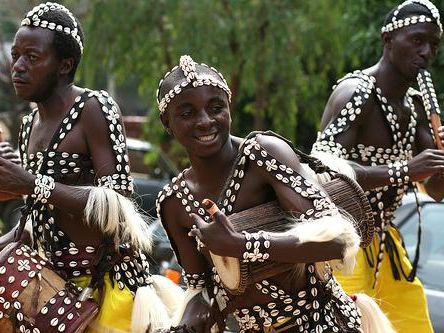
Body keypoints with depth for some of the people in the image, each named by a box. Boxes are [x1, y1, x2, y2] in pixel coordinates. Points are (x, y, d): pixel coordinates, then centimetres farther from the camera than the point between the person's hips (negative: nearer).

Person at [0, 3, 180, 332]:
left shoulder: (94, 108, -11)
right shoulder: (30, 125, 12)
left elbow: (118, 202, -20)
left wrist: (32, 185, -24)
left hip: (107, 280, -7)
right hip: (57, 279, 7)